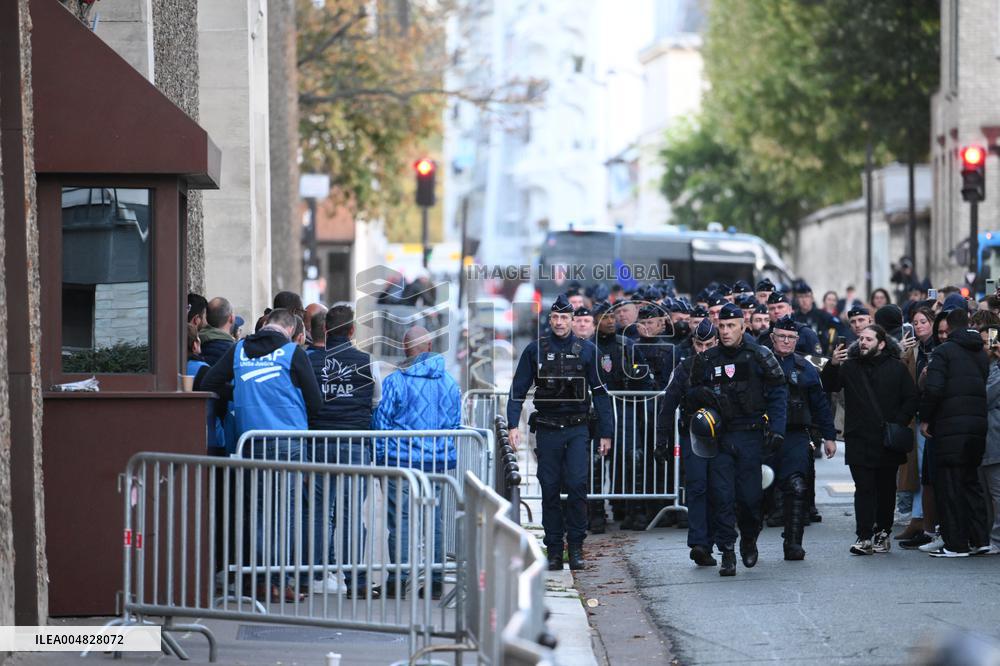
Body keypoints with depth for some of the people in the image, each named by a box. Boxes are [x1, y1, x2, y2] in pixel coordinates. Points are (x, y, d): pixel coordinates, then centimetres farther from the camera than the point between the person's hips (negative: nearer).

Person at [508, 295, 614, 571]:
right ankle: (554, 549, 9)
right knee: (550, 490, 3)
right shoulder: (535, 350, 4)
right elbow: (518, 390, 5)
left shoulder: (587, 350, 5)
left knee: (577, 486, -12)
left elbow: (600, 393, 8)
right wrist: (513, 424, -7)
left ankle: (575, 546, -3)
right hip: (547, 430, 1)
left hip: (577, 429, -1)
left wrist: (605, 432, 5)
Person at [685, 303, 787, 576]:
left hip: (750, 436, -2)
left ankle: (749, 540, 28)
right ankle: (727, 553, -4)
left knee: (750, 496, 0)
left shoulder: (758, 356, 0)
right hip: (719, 436, 2)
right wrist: (700, 394, -7)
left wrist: (777, 428, -6)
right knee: (722, 495, -7)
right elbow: (692, 396, 17)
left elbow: (778, 392, 3)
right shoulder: (706, 360, 7)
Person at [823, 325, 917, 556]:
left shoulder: (896, 368, 4)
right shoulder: (850, 366, 5)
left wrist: (899, 423, -8)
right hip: (859, 439, 0)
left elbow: (911, 398, 4)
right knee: (864, 489, -5)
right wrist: (832, 366, -25)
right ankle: (864, 537, -8)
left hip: (887, 440, 0)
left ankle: (883, 532, 19)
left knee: (886, 488, 9)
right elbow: (829, 386, -7)